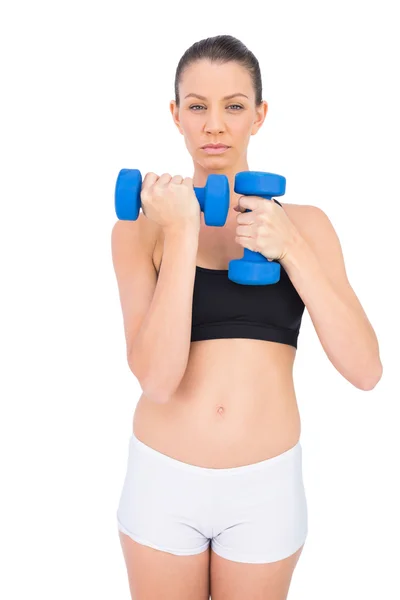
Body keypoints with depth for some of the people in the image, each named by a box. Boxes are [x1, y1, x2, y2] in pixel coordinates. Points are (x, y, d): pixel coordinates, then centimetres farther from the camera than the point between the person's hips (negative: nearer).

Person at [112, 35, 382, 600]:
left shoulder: (305, 224, -2)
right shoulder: (140, 228, -6)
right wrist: (181, 236, -22)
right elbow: (156, 378, -18)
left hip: (266, 487, 1)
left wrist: (291, 250, -19)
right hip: (162, 481, 0)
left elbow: (365, 369, -11)